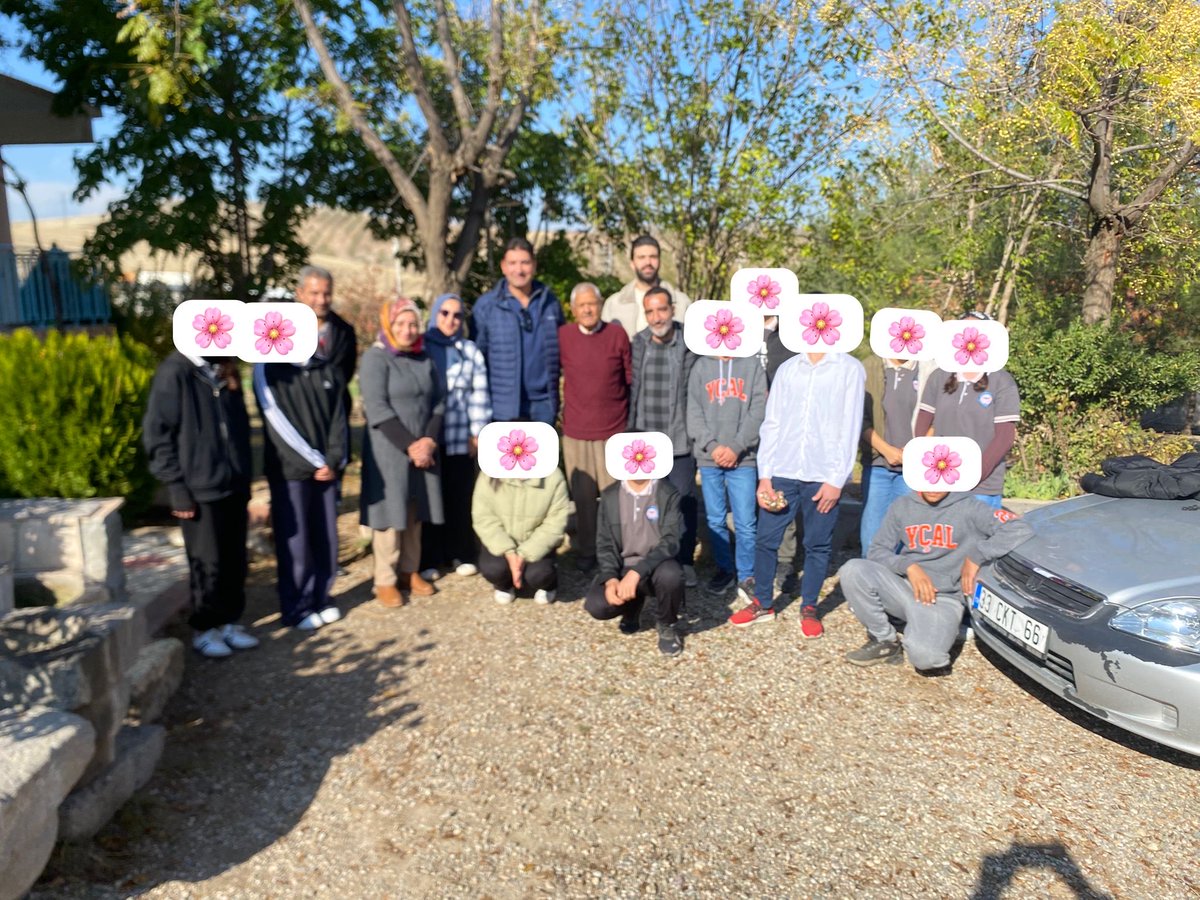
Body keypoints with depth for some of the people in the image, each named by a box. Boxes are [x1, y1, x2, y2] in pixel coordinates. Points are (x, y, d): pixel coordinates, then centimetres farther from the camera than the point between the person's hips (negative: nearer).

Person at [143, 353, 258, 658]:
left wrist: (244, 477, 13)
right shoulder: (174, 373, -9)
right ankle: (203, 629, 20)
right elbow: (157, 435, -9)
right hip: (199, 490, -6)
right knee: (207, 563, 3)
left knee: (234, 561, 11)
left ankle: (228, 622, 25)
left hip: (234, 486, 6)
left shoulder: (225, 371, 10)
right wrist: (178, 488, -11)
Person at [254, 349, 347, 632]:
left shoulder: (328, 370, 8)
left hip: (327, 469, 4)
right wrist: (314, 463, -12)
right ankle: (296, 608, 15)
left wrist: (334, 460, -7)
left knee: (326, 538, 8)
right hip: (290, 470, -4)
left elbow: (338, 418, 6)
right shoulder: (267, 369, -5)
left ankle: (321, 599, 23)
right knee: (295, 541, 1)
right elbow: (279, 424, -11)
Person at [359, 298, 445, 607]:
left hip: (423, 449, 5)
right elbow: (377, 409, -14)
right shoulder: (375, 358, -7)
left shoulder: (424, 359, 11)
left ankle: (410, 571, 23)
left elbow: (438, 403, 8)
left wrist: (429, 440, -8)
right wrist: (409, 445, -16)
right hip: (388, 450, -5)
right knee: (391, 513, -1)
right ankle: (385, 581, 9)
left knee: (415, 514, 11)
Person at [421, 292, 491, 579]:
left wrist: (478, 432, 1)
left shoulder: (470, 351, 9)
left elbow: (479, 394, 7)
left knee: (460, 496, 5)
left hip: (460, 436, 1)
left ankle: (462, 554, 18)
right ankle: (429, 558, 12)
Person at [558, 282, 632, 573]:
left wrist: (632, 419, 11)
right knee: (583, 497, 7)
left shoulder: (618, 335, 1)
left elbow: (631, 378, 8)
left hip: (615, 431, 0)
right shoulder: (563, 336, 0)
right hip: (575, 431, 0)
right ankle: (586, 552, 23)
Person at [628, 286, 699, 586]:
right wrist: (630, 430, 7)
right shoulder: (636, 344, 4)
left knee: (684, 502, 4)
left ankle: (685, 560, 21)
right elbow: (630, 389, 8)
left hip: (680, 440, -2)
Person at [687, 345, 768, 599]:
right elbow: (694, 413, 3)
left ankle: (747, 576, 11)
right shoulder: (701, 367, 10)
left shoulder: (753, 365, 5)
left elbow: (758, 411, -3)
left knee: (745, 522, -3)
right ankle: (724, 569, 24)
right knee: (715, 520, 8)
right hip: (708, 458, 2)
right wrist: (711, 446, -10)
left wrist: (736, 447, -12)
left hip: (743, 459, -2)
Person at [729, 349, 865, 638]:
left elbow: (850, 427, -4)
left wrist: (836, 479, -9)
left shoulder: (850, 368, 1)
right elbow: (771, 423, 8)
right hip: (782, 473, 3)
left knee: (817, 545, 7)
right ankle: (763, 603, 22)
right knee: (766, 538, 5)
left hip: (823, 477, -3)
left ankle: (809, 608, 24)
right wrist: (764, 475, 1)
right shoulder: (787, 368, 10)